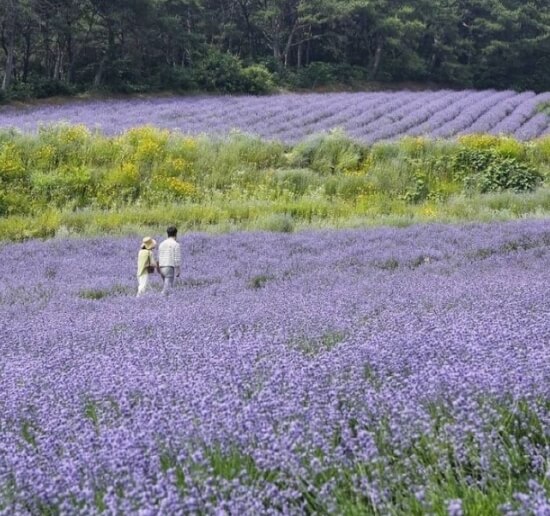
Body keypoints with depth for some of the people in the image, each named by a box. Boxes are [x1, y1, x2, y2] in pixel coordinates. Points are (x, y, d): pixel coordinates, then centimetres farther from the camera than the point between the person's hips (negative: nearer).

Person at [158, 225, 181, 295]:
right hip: (170, 268, -7)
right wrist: (178, 271, -4)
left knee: (168, 286, 18)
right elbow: (177, 259, -10)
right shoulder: (176, 244, -7)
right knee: (167, 288, -8)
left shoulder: (162, 244, 13)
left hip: (162, 268, 7)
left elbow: (160, 258, 15)